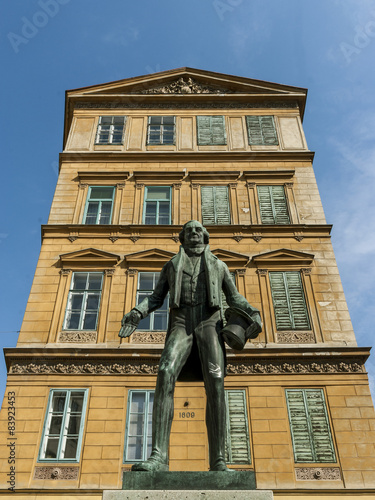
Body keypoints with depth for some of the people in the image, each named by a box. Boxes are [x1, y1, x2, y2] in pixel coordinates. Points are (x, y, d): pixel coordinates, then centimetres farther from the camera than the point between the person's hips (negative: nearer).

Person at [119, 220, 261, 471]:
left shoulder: (219, 265, 25)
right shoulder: (171, 265, 26)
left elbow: (235, 297, 19)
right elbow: (156, 298, 20)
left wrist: (253, 312, -4)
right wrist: (137, 313, -2)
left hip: (209, 324, 0)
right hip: (181, 325, 0)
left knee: (215, 385, -21)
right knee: (166, 375, -27)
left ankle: (218, 462, -21)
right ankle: (158, 457, -32)